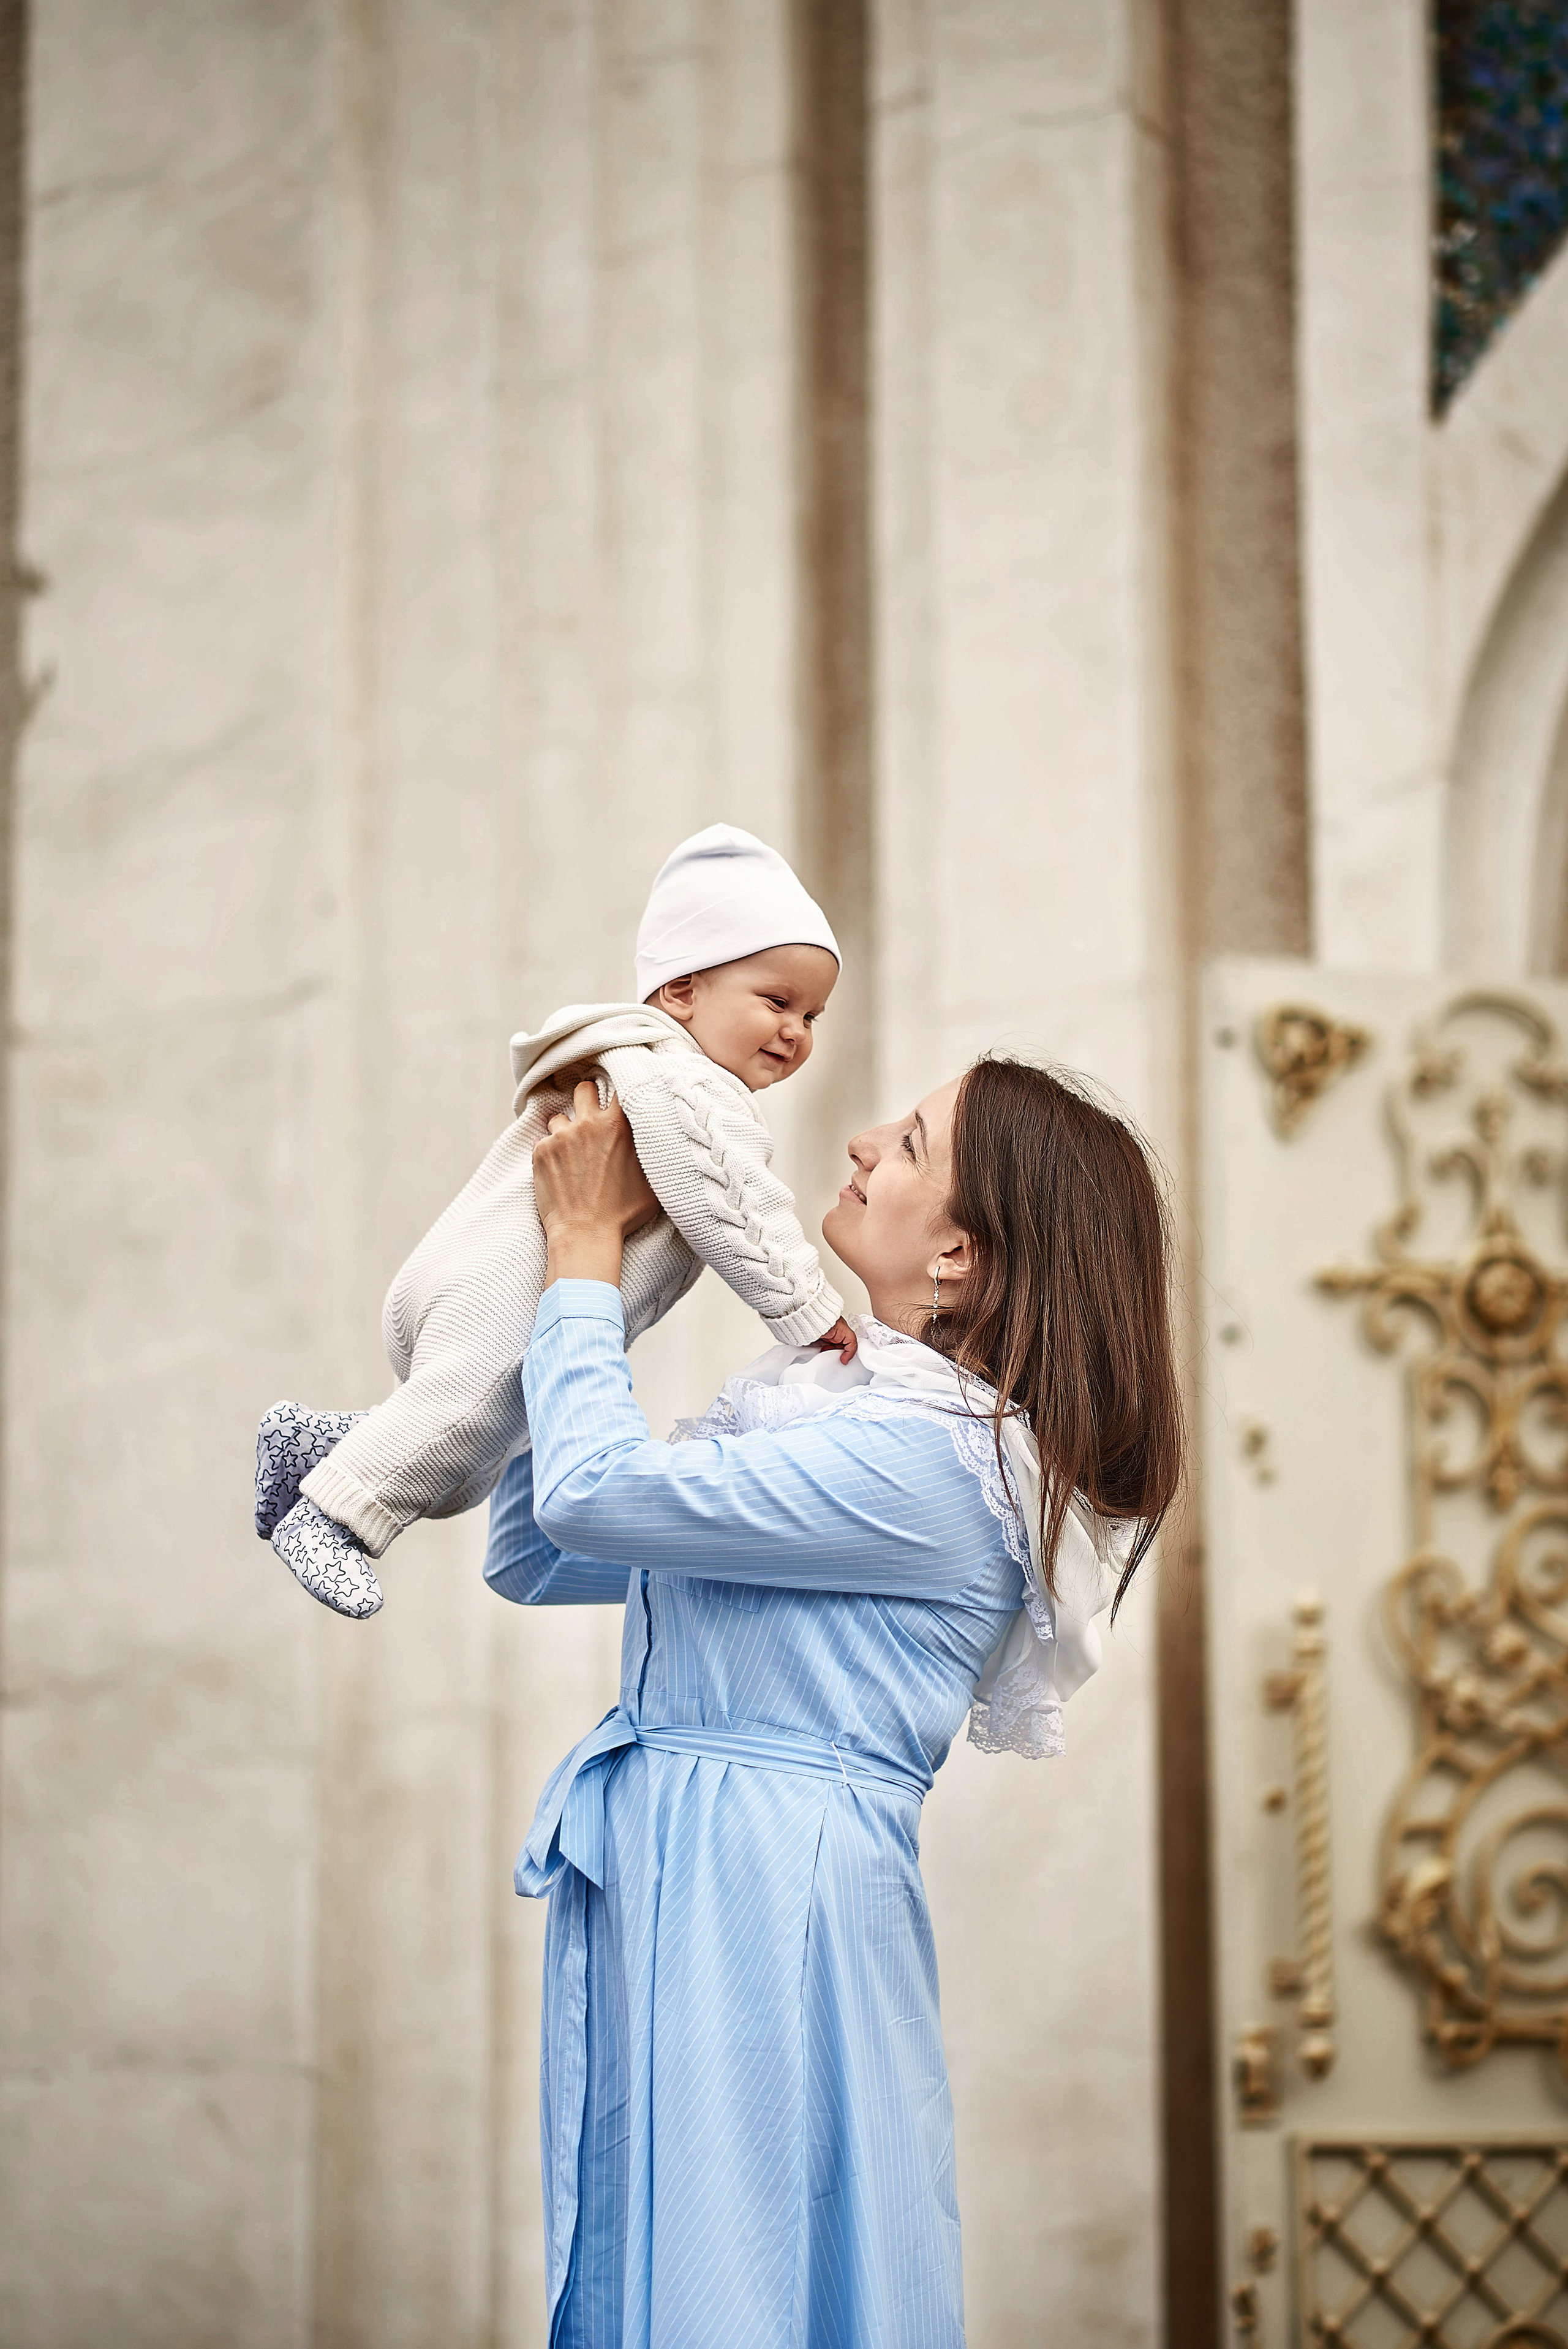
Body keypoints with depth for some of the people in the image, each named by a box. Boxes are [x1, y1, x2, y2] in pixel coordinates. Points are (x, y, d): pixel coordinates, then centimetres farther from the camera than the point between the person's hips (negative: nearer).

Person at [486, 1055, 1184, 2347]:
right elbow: (534, 1560, 19)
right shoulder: (830, 1405, 14)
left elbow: (594, 1491, -19)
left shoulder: (929, 1462, -16)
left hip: (763, 1902, -9)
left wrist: (587, 1244, -5)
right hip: (666, 1883, 9)